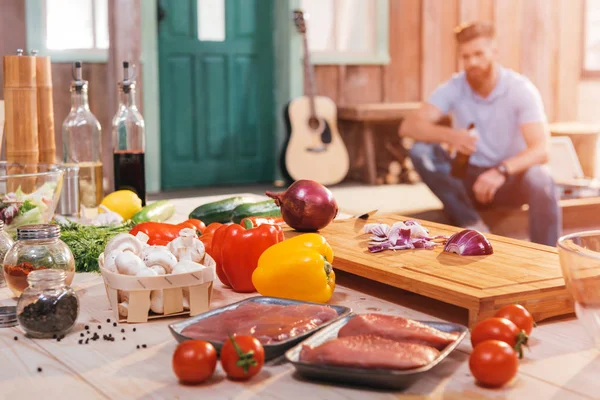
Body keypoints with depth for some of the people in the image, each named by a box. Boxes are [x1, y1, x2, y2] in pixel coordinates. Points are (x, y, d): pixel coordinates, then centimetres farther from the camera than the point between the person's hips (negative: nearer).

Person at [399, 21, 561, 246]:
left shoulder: (521, 89, -14)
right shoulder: (453, 88, -8)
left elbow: (541, 149, -25)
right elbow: (408, 127, -19)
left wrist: (502, 170, -45)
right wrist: (449, 135, -39)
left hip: (512, 179, -2)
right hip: (470, 178, 3)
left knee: (540, 178, -36)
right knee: (420, 150, -23)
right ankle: (472, 225, -27)